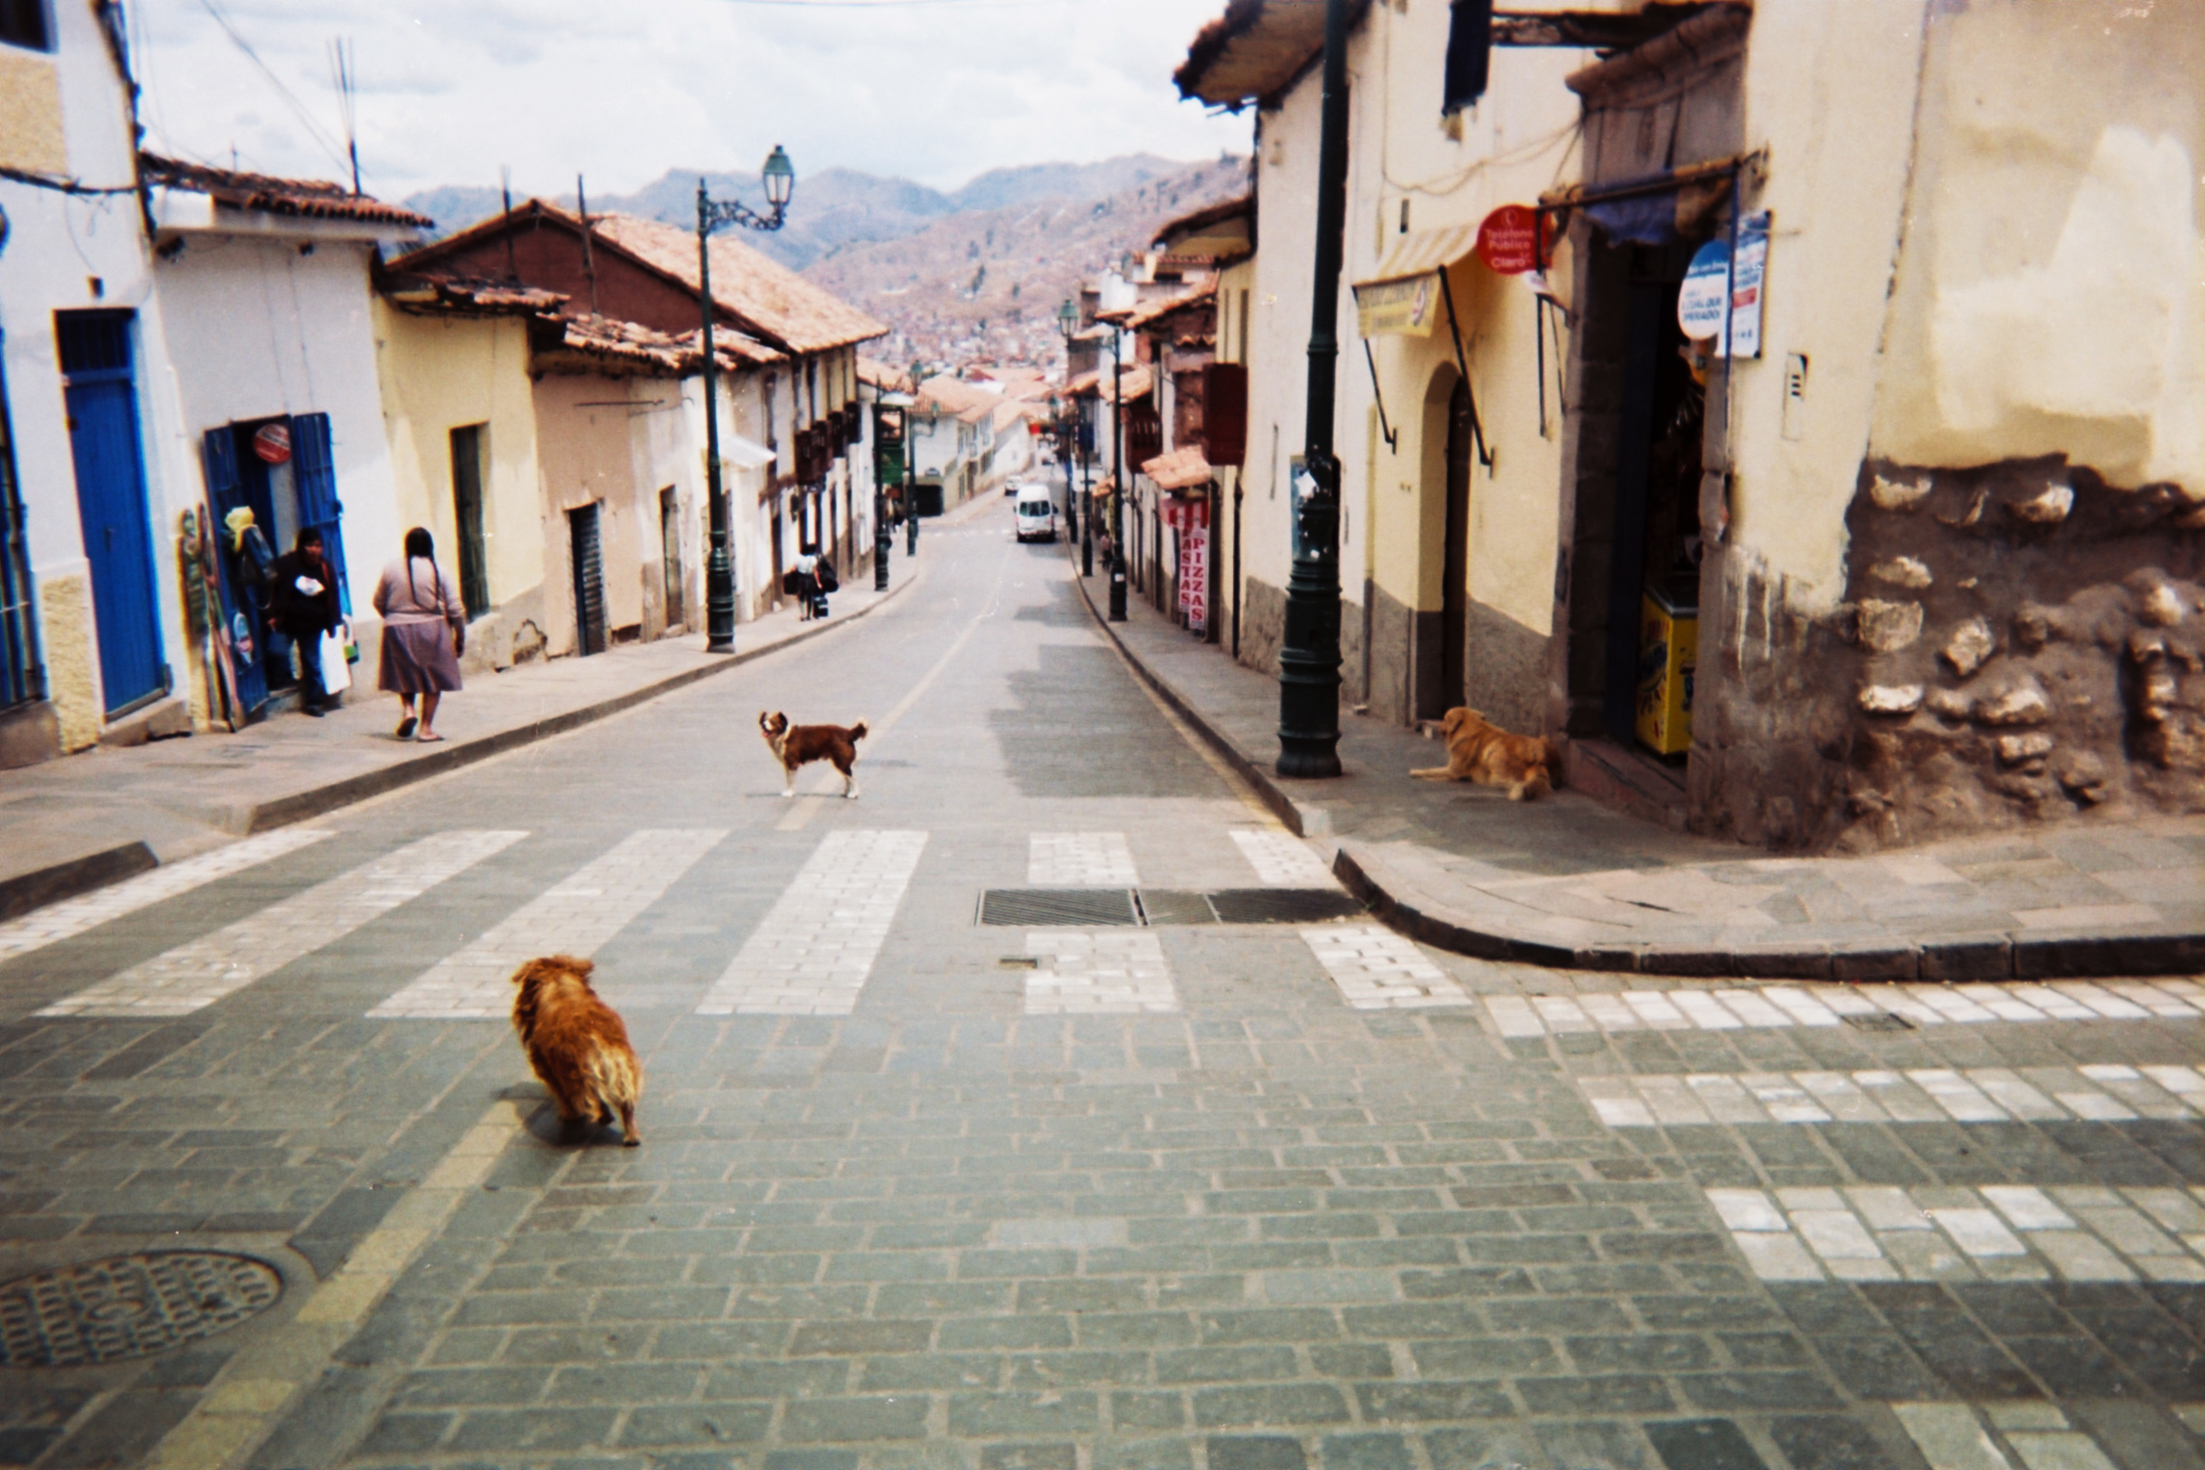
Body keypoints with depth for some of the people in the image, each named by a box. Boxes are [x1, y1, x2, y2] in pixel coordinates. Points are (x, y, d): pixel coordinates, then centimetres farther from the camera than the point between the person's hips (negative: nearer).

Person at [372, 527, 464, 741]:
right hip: (432, 630, -2)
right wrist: (460, 636, 6)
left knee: (404, 675, 19)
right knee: (433, 679, 8)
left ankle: (408, 709, -4)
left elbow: (378, 602, 8)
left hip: (397, 631, 2)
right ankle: (427, 728, 6)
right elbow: (455, 609, -6)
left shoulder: (391, 569, -1)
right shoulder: (439, 571, -6)